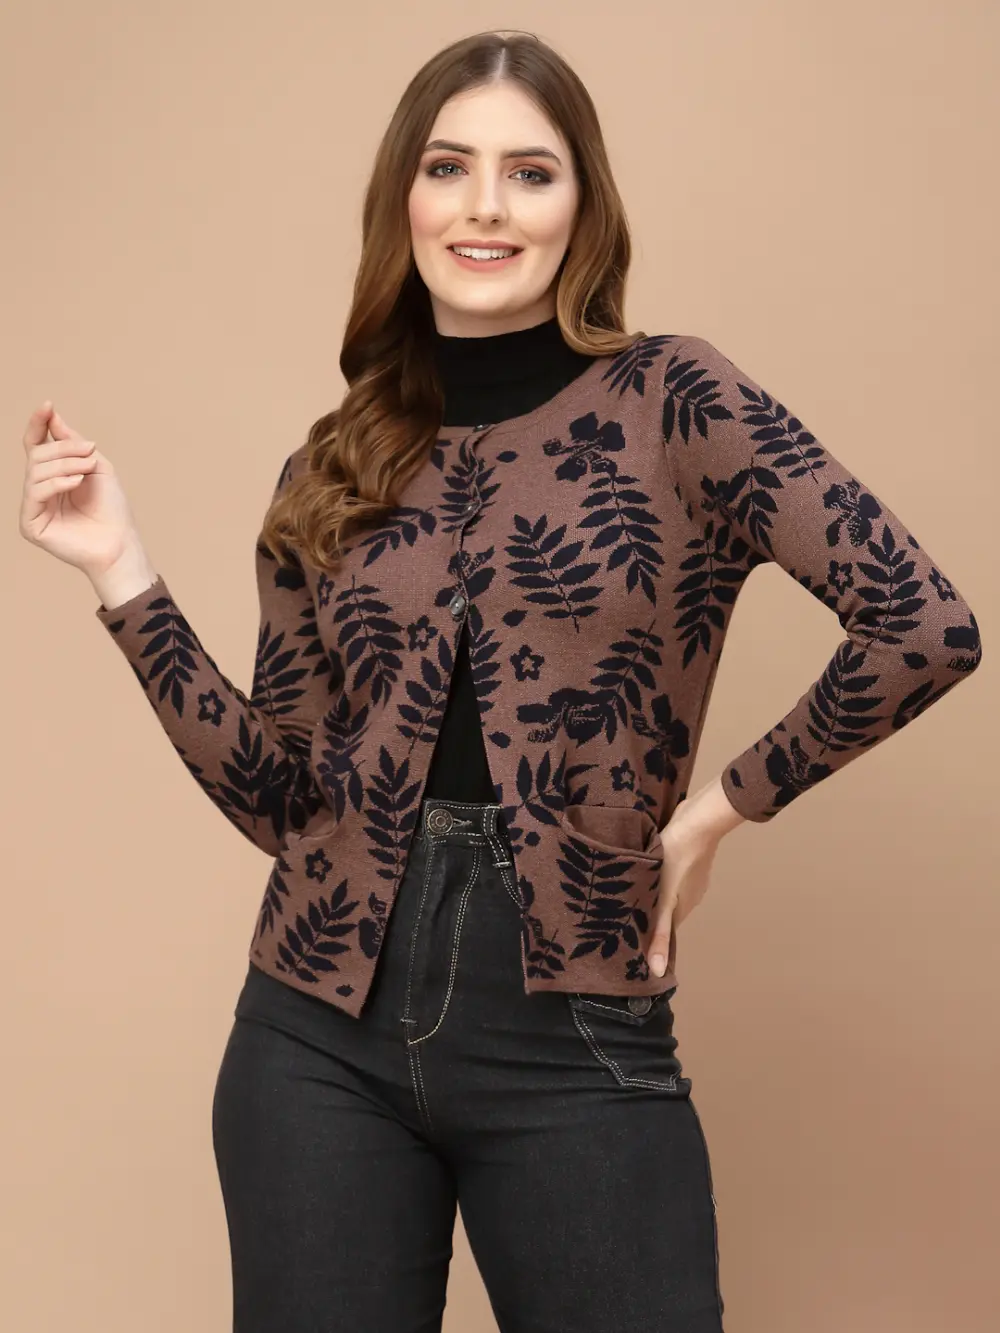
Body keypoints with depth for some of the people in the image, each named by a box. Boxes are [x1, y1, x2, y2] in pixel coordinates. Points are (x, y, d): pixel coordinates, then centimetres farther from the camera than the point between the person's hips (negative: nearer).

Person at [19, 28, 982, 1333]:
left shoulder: (670, 403, -4)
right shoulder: (332, 474, 7)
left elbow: (924, 627, -11)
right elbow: (283, 799, 6)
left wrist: (727, 803, -5)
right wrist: (124, 576, 2)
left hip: (576, 1047, -3)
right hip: (320, 1040, 4)